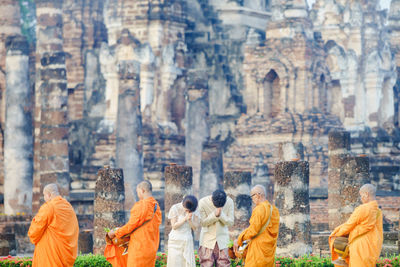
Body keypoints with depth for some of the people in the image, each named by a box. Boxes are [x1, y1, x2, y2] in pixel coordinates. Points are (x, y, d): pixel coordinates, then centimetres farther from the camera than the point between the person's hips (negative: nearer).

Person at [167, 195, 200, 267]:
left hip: (188, 242, 3)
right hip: (175, 241, -3)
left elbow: (195, 228, -3)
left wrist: (190, 220, -21)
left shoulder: (194, 211, -2)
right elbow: (174, 226, -12)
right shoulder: (175, 208, -11)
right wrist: (185, 218, -23)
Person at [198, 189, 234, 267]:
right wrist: (214, 215, -26)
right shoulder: (203, 202, -14)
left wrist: (221, 215, -26)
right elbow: (203, 223, -11)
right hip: (207, 239, -1)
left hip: (222, 239, 1)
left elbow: (230, 222, -8)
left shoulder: (229, 202, -10)